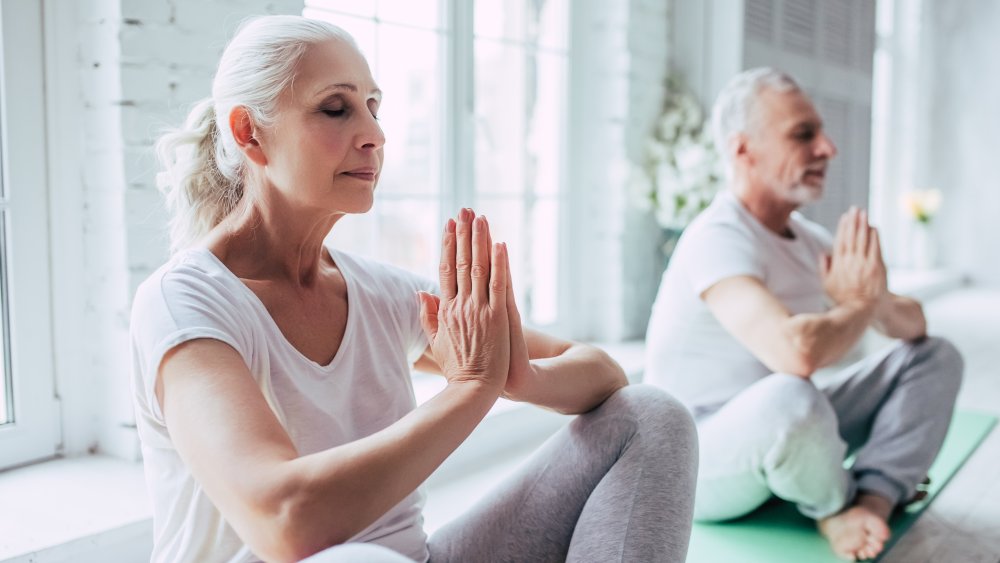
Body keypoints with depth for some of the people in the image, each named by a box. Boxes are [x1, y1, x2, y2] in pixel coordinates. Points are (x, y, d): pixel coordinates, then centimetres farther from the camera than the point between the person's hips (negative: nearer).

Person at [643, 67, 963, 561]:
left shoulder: (810, 239, 4)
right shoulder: (718, 239, -23)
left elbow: (913, 324, 8)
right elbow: (796, 350, -41)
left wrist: (879, 301, -17)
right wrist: (859, 305, -18)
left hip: (782, 432, 9)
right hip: (699, 465, -8)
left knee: (934, 356, 6)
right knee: (789, 396, -41)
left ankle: (871, 500, -17)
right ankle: (834, 504, -6)